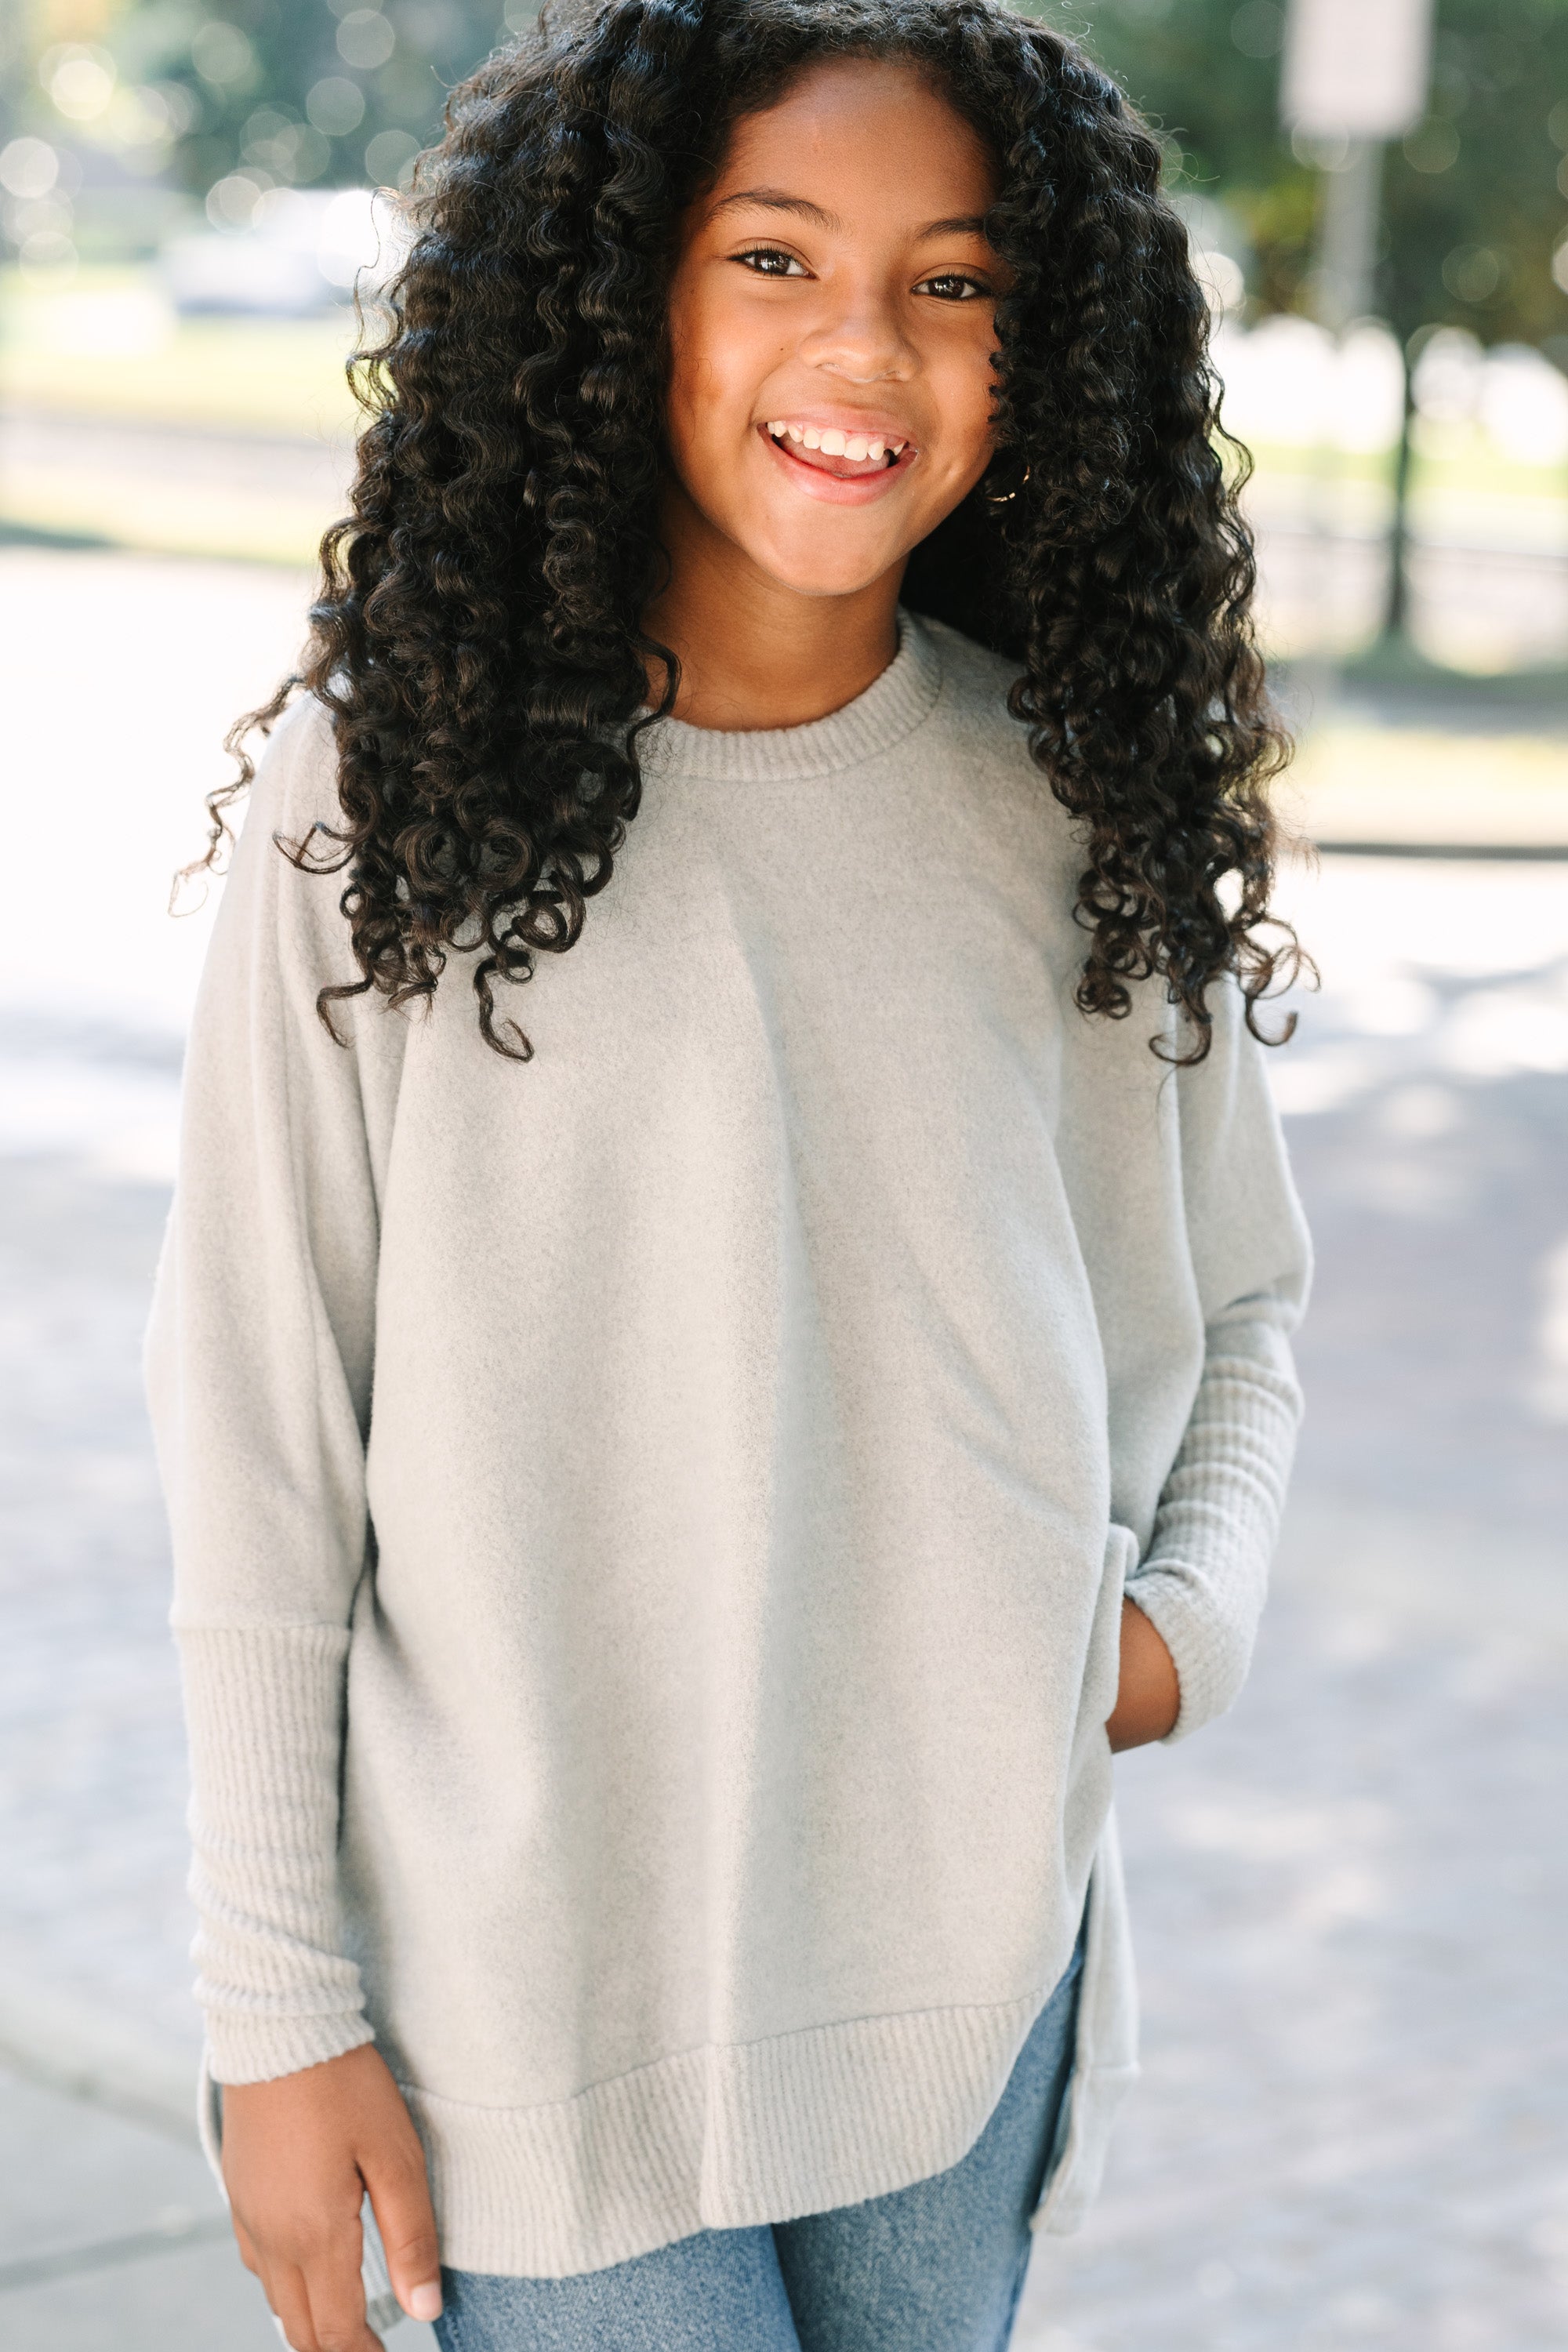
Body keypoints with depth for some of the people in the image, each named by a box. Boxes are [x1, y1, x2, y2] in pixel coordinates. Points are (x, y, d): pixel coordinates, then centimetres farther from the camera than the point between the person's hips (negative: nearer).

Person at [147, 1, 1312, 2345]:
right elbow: (262, 1439, -6)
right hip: (540, 1973, -3)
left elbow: (1239, 1306, 15)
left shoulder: (1082, 808, 1)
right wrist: (278, 2008, -6)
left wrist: (1192, 1615, -5)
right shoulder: (393, 793, -9)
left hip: (976, 1962, 3)